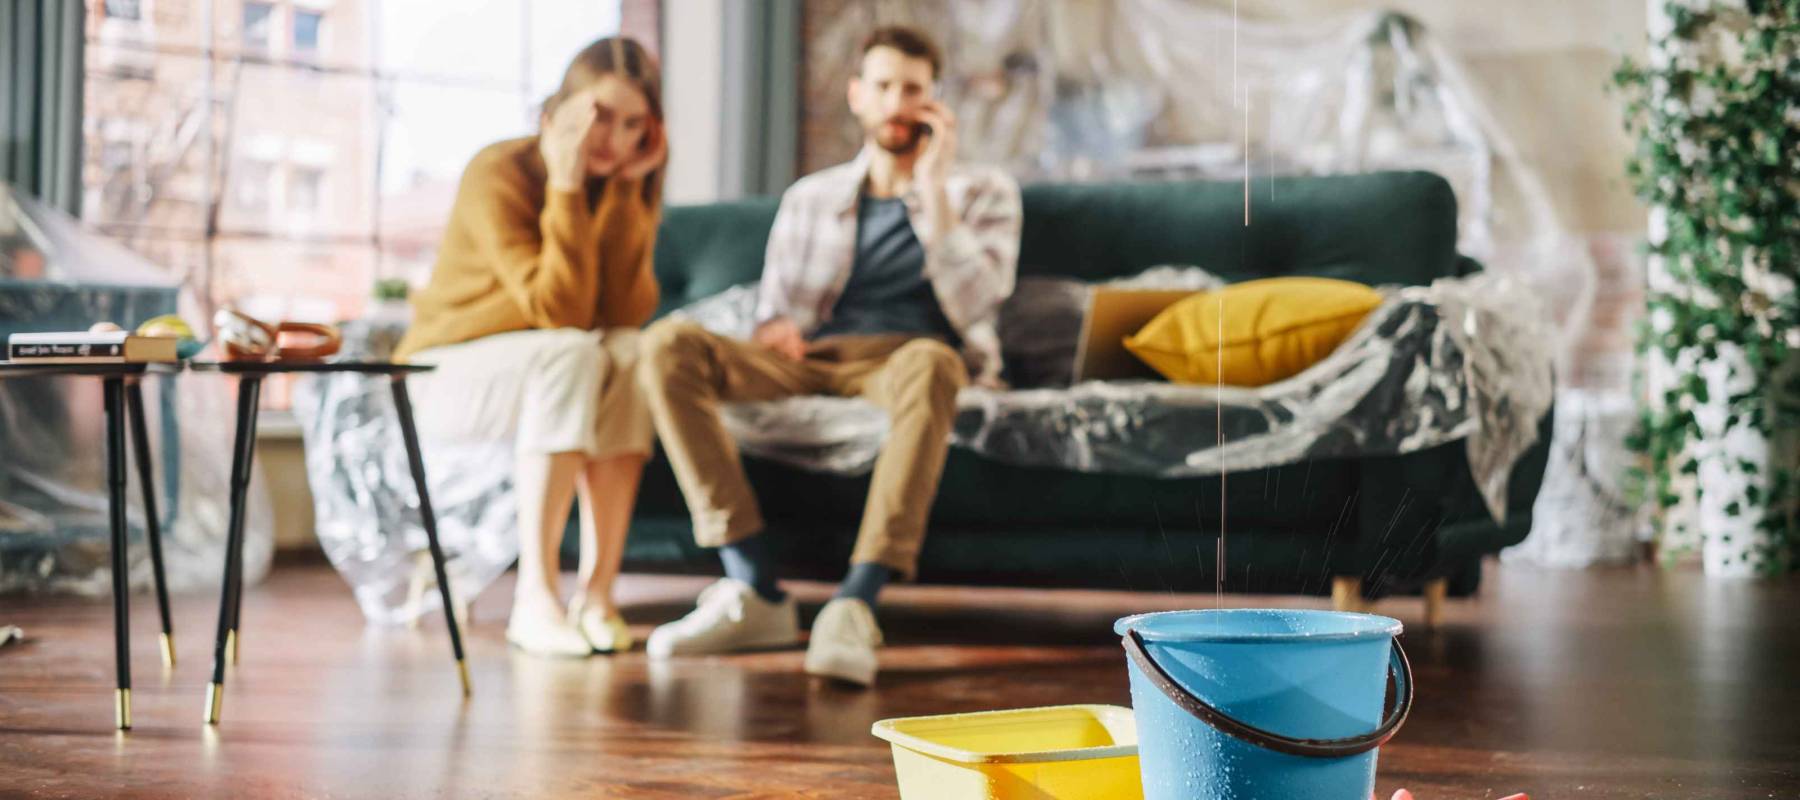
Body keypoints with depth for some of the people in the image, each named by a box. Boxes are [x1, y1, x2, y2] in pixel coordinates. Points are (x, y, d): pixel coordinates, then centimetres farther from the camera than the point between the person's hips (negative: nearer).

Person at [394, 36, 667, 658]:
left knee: (631, 353, -28)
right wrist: (567, 187, -31)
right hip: (449, 378, -5)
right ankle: (535, 600, -37)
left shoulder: (633, 186, -2)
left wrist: (624, 191, -21)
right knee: (573, 355, -34)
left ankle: (596, 593, -29)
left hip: (547, 373, 5)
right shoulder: (499, 175, -19)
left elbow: (628, 310, -18)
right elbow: (560, 313, -27)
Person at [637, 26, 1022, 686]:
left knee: (927, 362, -42)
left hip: (908, 356, -3)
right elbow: (773, 313, 18)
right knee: (668, 344, -24)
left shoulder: (982, 191, 14)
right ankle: (755, 592, -32)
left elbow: (972, 308, -2)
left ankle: (854, 607, -49)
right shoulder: (809, 199, 23)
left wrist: (934, 192, -6)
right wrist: (775, 329, -7)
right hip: (813, 360, 3)